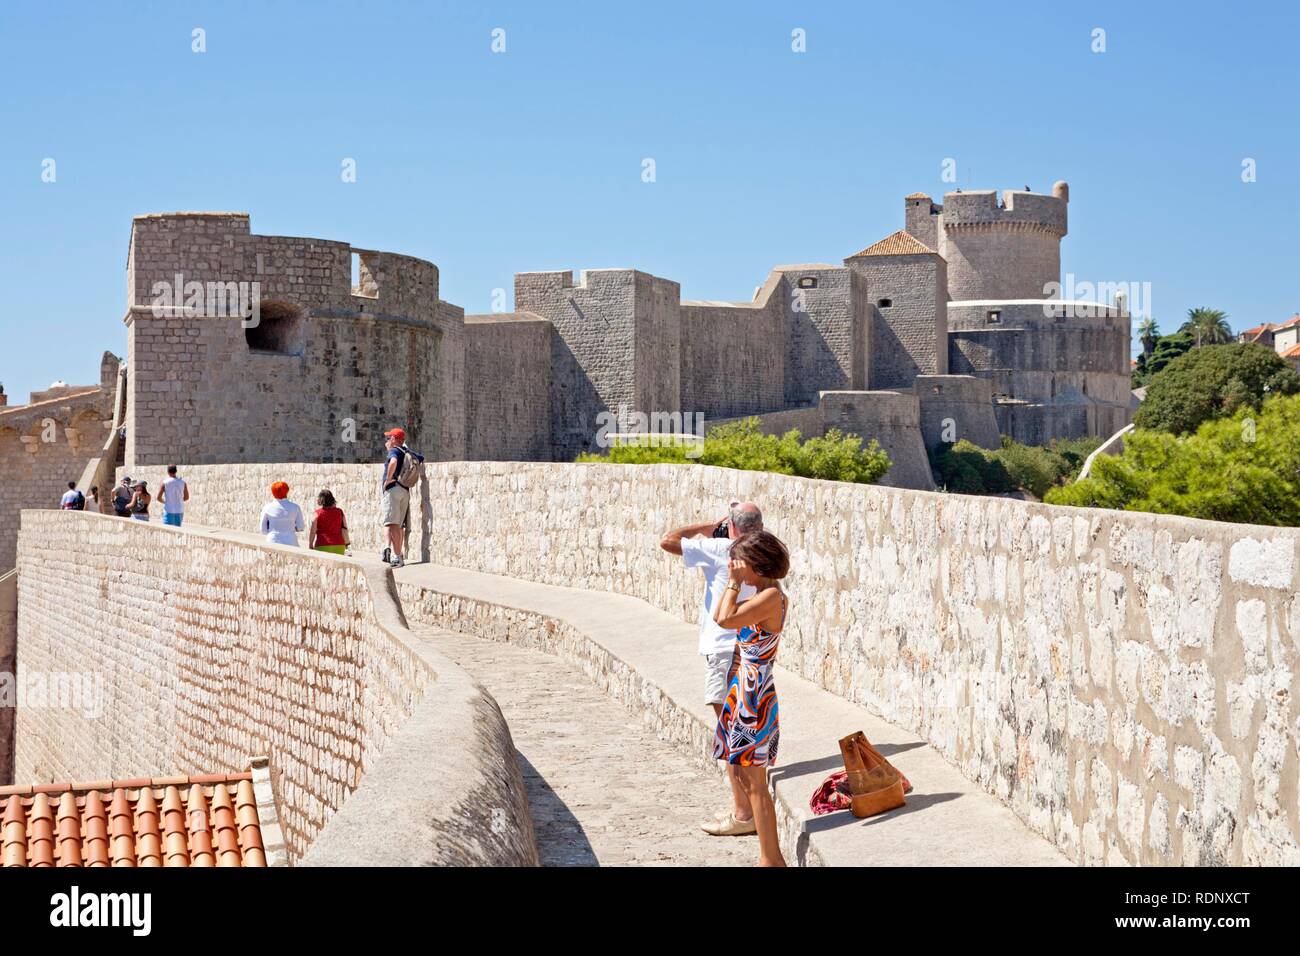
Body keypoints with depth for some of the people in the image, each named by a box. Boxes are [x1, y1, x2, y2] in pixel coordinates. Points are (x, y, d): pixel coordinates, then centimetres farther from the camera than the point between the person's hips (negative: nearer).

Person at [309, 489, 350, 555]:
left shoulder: (317, 513, -3)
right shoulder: (339, 512, 3)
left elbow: (312, 531, -3)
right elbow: (344, 530, 2)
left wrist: (310, 547, 4)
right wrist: (347, 543, 13)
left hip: (322, 547, -3)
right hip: (338, 547, 3)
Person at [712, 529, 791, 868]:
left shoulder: (772, 596, -17)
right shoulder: (760, 597, 13)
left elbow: (726, 619, -26)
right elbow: (719, 615, 22)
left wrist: (735, 583, -17)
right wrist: (731, 582, 15)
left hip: (753, 696, -10)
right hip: (743, 692, 10)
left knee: (754, 783, -4)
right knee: (748, 779, 14)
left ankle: (771, 859, 4)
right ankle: (770, 858, 22)